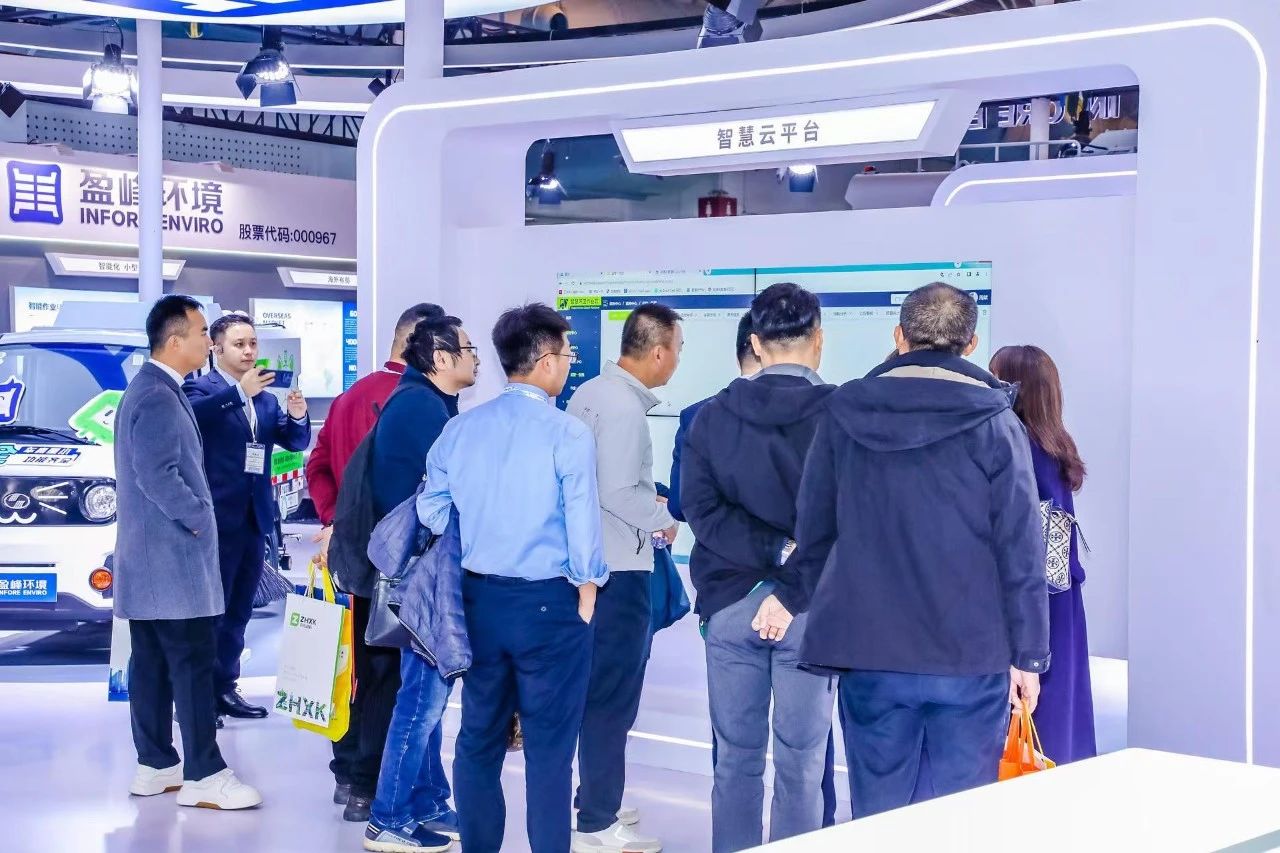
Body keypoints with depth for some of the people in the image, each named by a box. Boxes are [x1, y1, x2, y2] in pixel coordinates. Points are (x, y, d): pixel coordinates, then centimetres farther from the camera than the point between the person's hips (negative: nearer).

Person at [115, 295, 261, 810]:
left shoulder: (147, 389, 16)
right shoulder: (160, 397, -17)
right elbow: (156, 474, -25)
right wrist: (196, 516, -15)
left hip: (148, 556, 10)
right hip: (171, 556, -10)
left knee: (152, 662, 12)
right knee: (192, 664, -7)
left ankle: (155, 765, 17)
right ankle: (204, 775, -4)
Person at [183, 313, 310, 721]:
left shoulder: (266, 399, 15)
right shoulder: (200, 388, -5)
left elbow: (295, 442, 11)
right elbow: (190, 414, -27)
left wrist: (297, 416, -11)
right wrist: (240, 391, -37)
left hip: (255, 518, 7)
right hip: (217, 517, -7)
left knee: (238, 611, 12)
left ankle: (225, 686, 20)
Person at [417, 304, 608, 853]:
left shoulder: (459, 429, 2)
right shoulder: (568, 434, -13)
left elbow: (432, 510, 5)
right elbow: (582, 522, -12)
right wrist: (587, 591, 2)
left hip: (479, 598, 5)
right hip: (548, 601, -5)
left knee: (479, 737, 14)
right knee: (548, 745, 2)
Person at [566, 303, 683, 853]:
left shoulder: (590, 393, 9)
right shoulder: (625, 407, -19)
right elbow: (618, 493, -24)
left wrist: (648, 500, 15)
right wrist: (663, 518, -8)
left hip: (586, 559, 10)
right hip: (619, 568, -10)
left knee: (596, 687, 18)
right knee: (613, 696, -2)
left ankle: (595, 799, 30)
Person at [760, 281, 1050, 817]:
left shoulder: (844, 413, 4)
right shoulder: (994, 421, -3)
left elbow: (815, 528, 12)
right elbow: (1021, 548, -4)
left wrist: (789, 594, 29)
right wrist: (1028, 654, 2)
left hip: (869, 652, 2)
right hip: (971, 655, -2)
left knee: (877, 813, 10)